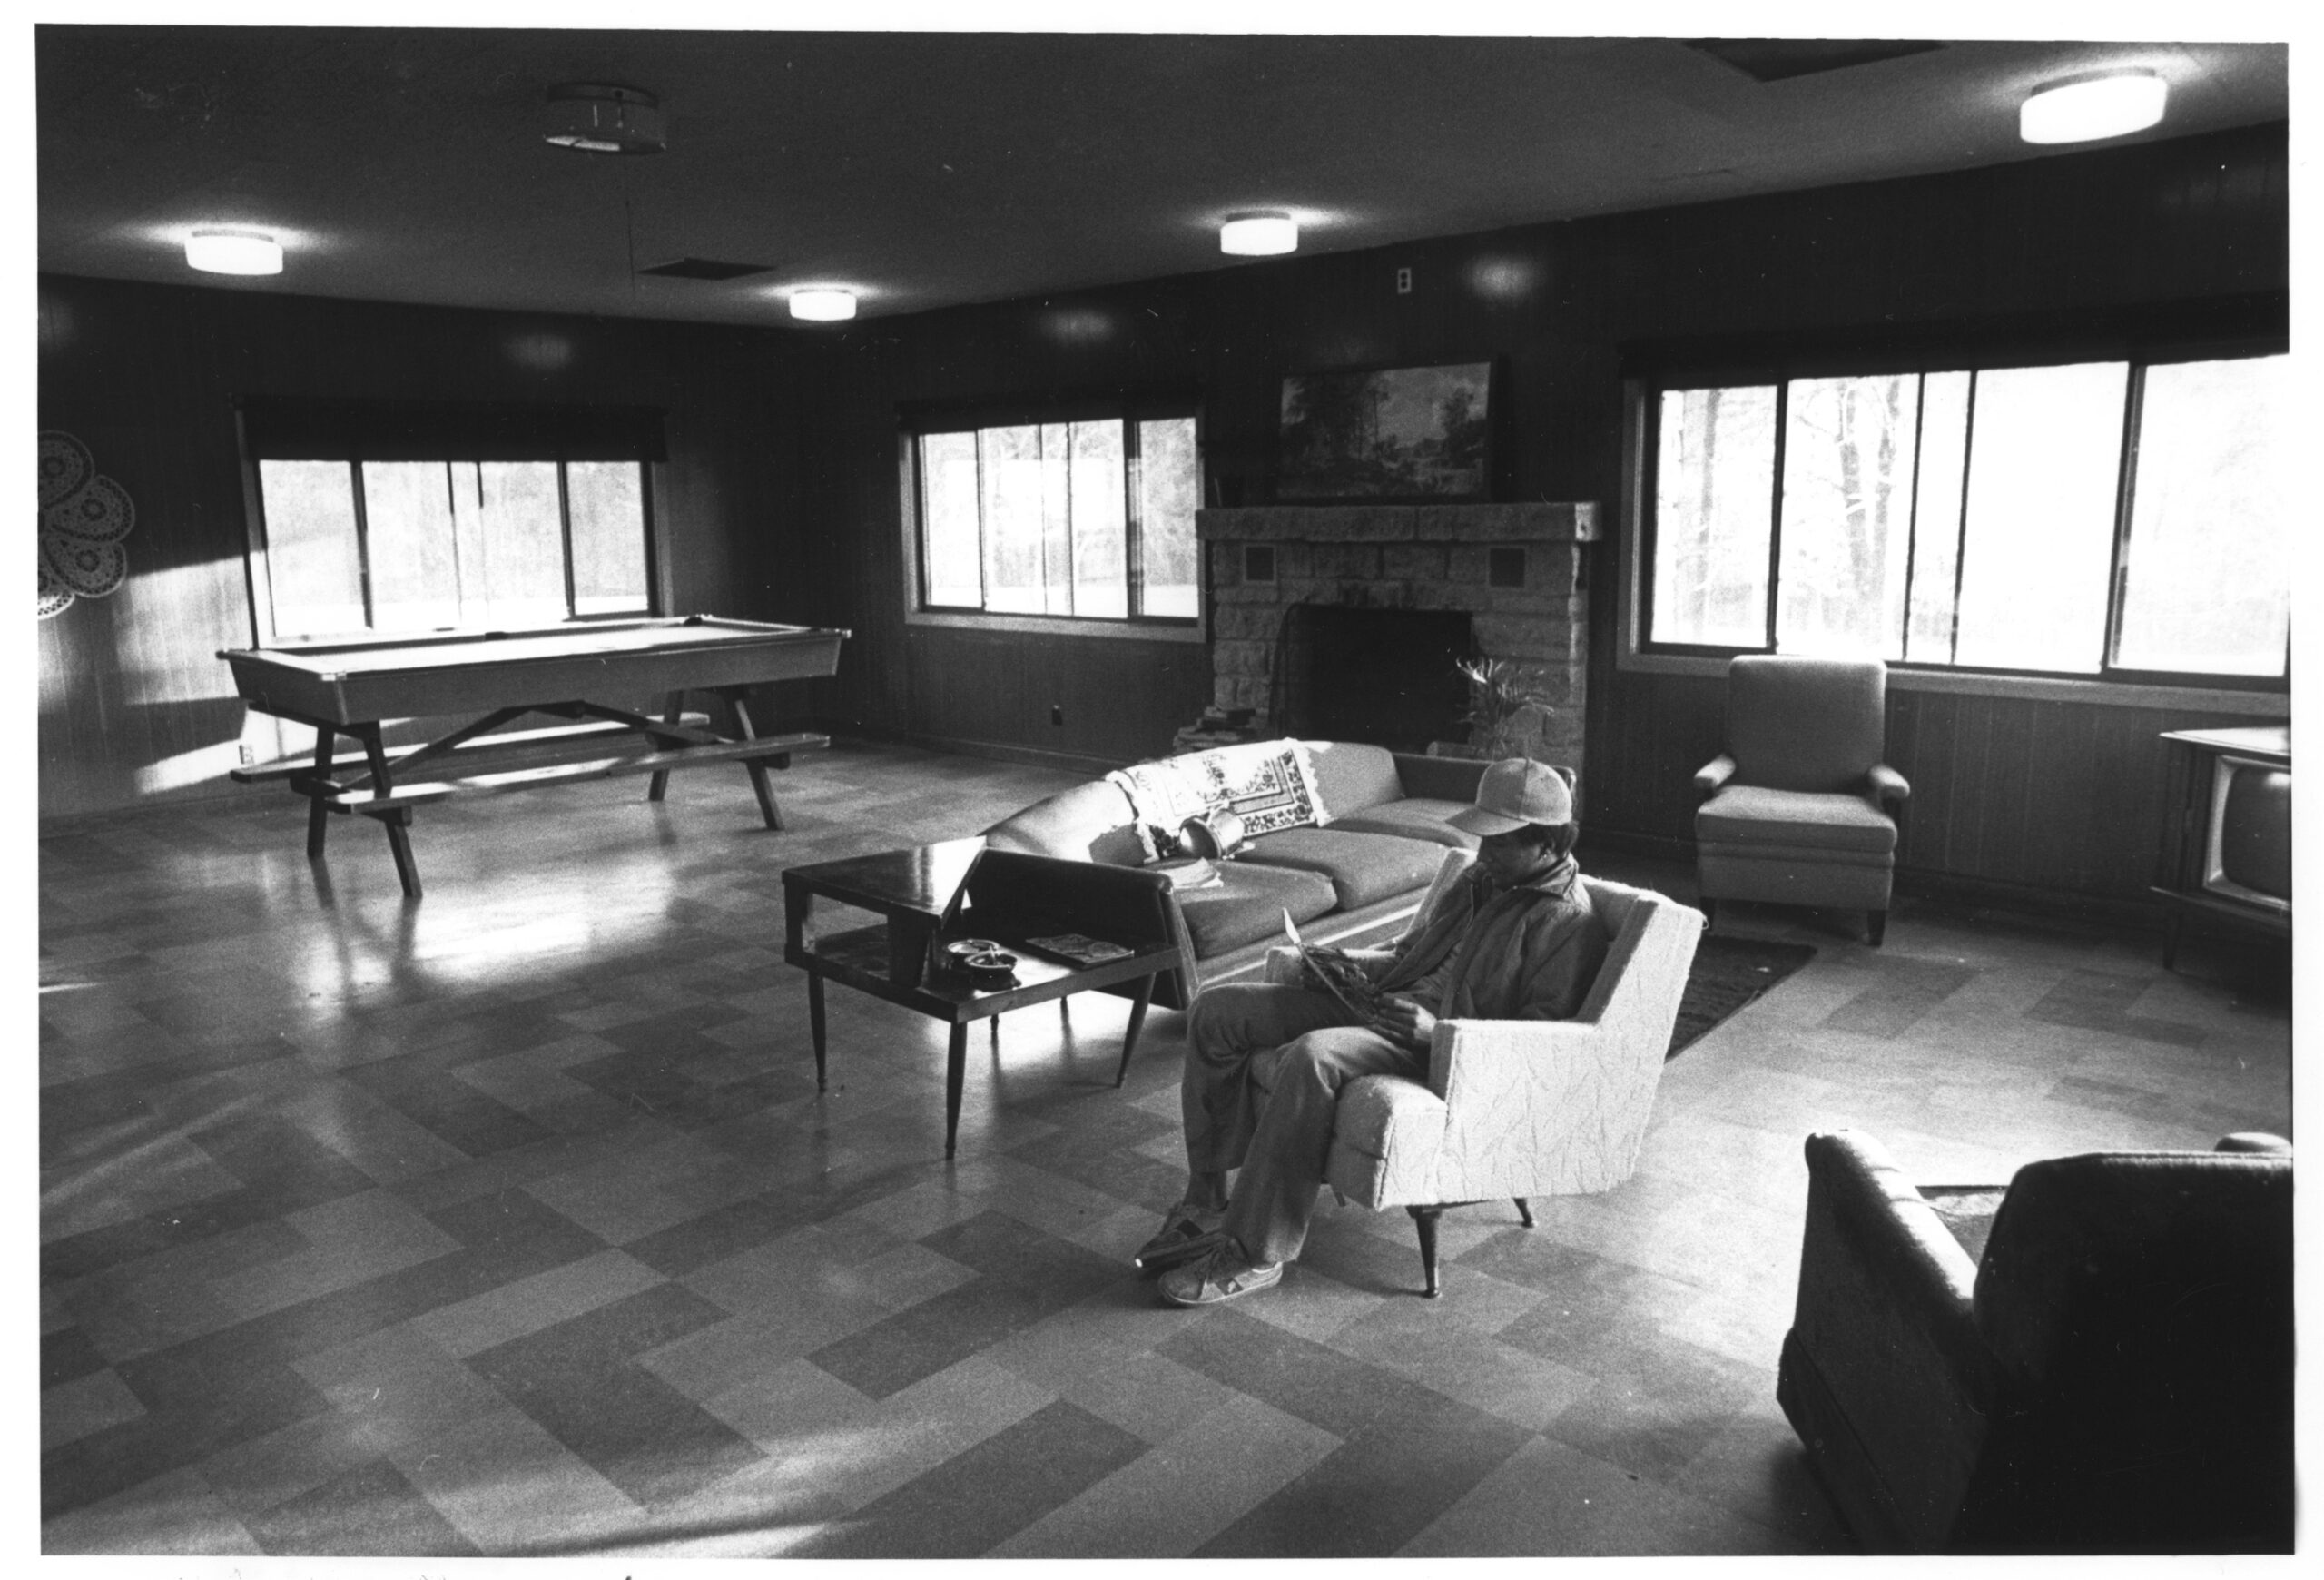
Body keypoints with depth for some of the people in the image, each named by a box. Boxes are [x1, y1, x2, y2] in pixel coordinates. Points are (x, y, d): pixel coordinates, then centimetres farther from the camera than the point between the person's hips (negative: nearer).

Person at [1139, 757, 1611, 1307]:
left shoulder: (1568, 924, -7)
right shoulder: (1479, 880, 18)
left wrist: (1438, 1032, -26)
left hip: (1439, 1051, -9)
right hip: (1382, 1001, 9)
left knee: (1311, 1056, -38)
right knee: (1217, 1008, -4)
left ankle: (1255, 1256, -26)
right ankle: (1206, 1201, -1)